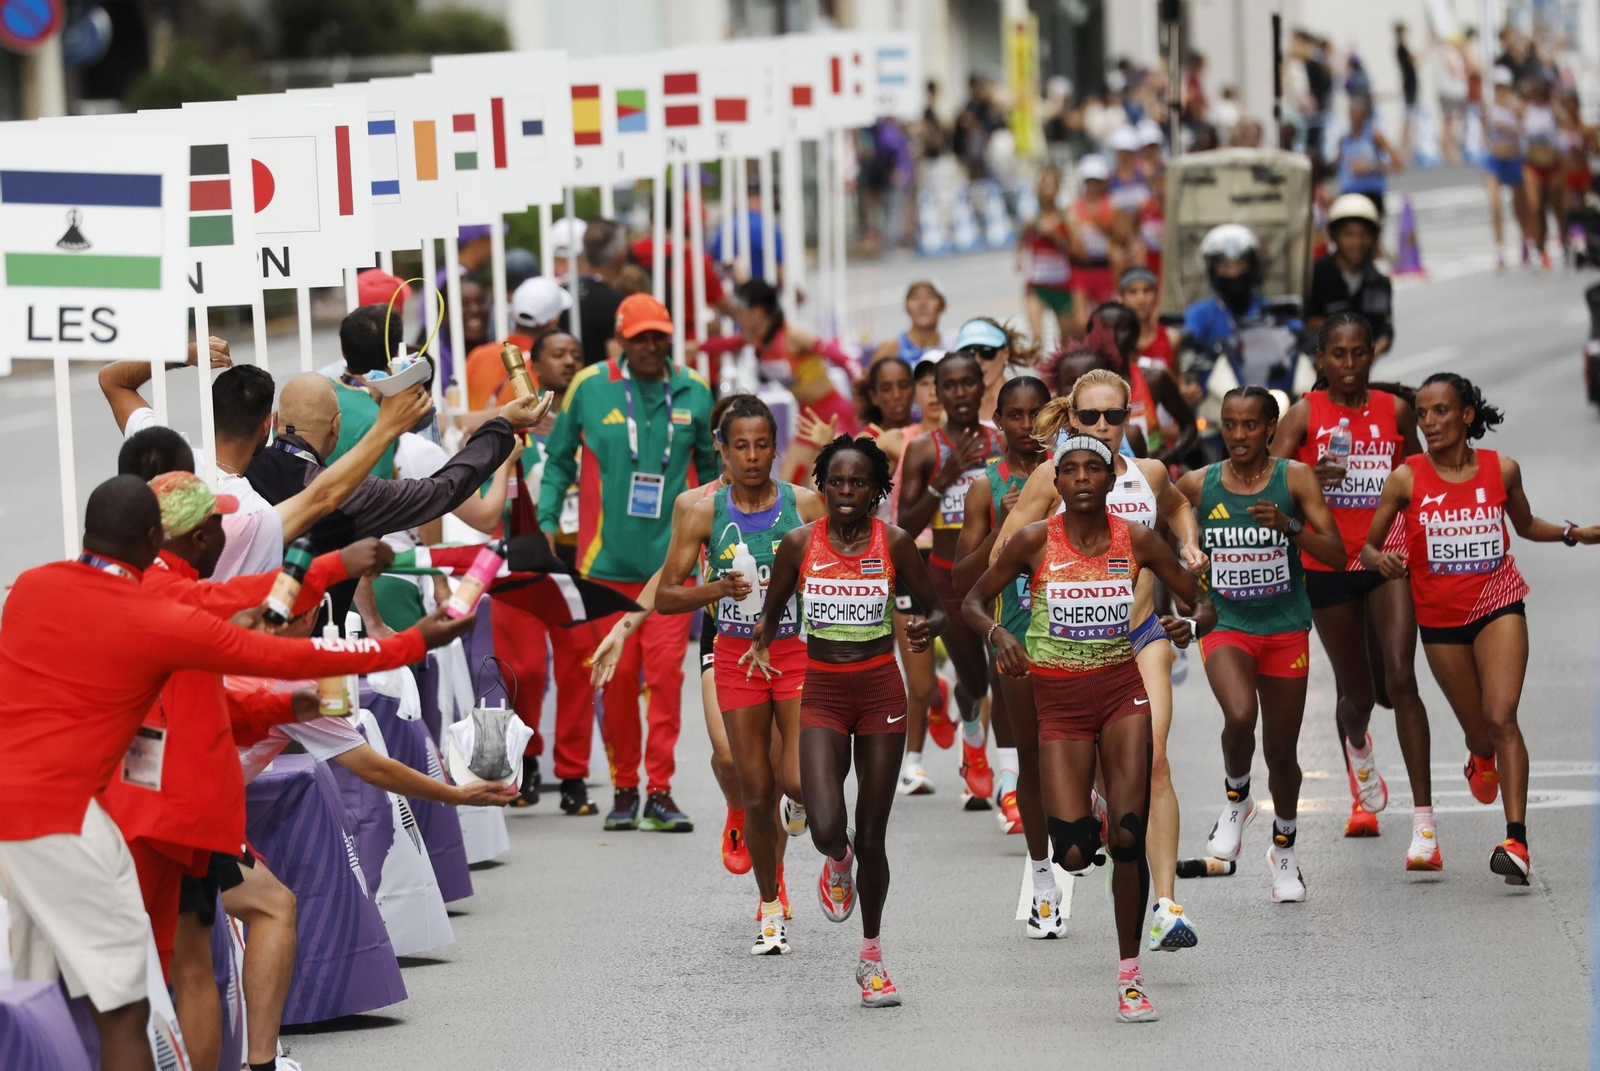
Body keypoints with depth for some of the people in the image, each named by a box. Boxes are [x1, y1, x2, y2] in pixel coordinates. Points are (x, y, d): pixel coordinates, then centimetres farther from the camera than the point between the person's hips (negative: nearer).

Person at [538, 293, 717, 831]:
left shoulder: (692, 393, 6)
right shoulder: (589, 388, 2)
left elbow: (712, 468, 17)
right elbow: (559, 459, 10)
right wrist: (547, 522, 1)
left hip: (671, 559, 0)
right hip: (607, 560, 0)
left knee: (666, 671, -7)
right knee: (617, 675, 2)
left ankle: (660, 790, -1)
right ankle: (624, 790, 14)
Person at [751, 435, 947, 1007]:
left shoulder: (894, 543, -4)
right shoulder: (799, 544, -3)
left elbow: (937, 608, 5)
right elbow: (772, 612, 9)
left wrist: (927, 628, -18)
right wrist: (761, 643, -14)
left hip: (880, 690, 0)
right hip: (822, 693, 0)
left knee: (871, 835, 4)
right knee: (826, 827, -18)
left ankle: (872, 956, 22)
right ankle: (838, 863, 22)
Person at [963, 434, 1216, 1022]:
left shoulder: (1137, 540, -2)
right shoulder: (1035, 541, -7)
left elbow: (1204, 606, 4)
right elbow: (974, 602, 2)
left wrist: (1190, 625, -19)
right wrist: (999, 634, -19)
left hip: (1122, 691, 1)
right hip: (1059, 702, -1)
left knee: (1129, 838, -12)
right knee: (1076, 854, -10)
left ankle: (1130, 975, 1)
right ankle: (1051, 853, 31)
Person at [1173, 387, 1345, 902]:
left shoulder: (1295, 478, -6)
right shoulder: (1197, 484, -2)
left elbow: (1335, 555, -13)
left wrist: (1289, 525, -27)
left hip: (1285, 628, 0)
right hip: (1225, 626, 0)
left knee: (1281, 748, 9)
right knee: (1239, 715, -29)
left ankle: (1284, 847, 33)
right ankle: (1236, 800, 1)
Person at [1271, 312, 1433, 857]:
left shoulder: (1396, 411, 4)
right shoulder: (1304, 414, -3)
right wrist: (1310, 478, -30)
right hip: (1328, 563, 0)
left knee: (1398, 679, -16)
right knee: (1355, 693, 10)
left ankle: (1424, 822, -17)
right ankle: (1357, 749, 49)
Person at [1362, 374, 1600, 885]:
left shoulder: (1502, 470, -3)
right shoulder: (1407, 478, -7)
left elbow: (1525, 524, 17)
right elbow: (1369, 545, -1)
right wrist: (1381, 560, -23)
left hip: (1499, 606, -1)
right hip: (1440, 617, 1)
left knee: (1501, 718, -17)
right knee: (1479, 730, 12)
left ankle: (1516, 841, -21)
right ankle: (1481, 760, 52)